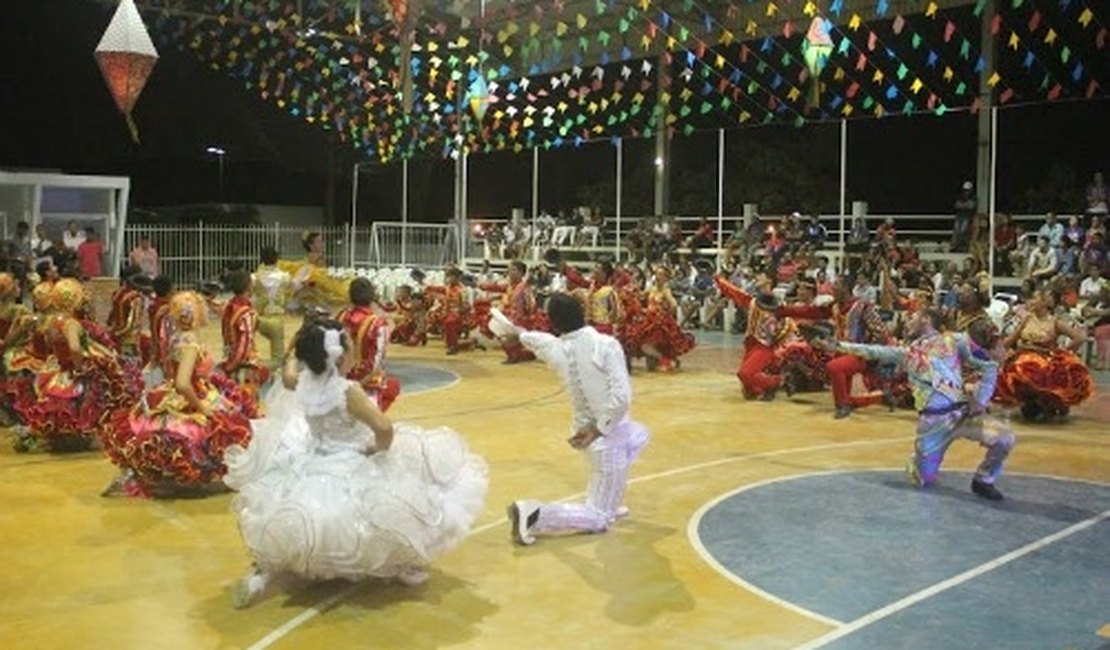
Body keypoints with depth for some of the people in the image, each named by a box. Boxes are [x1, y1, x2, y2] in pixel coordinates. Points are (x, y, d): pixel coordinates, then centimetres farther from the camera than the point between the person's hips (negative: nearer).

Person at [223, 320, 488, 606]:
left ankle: (263, 571, 21)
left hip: (314, 469, 7)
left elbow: (287, 376, 18)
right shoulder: (347, 391, -28)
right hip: (350, 473, -7)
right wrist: (379, 449, -17)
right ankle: (405, 567, 14)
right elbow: (384, 429, -37)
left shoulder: (304, 383, -8)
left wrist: (296, 356, 36)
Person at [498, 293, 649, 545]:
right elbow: (621, 397, -30)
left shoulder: (555, 348, -7)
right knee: (597, 520, 3)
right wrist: (599, 428, -18)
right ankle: (535, 515, -14)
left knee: (639, 436, 37)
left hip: (586, 428, 7)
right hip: (610, 436, -7)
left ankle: (605, 501, 34)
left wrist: (517, 332, 39)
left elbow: (533, 338, 17)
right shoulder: (606, 345, -24)